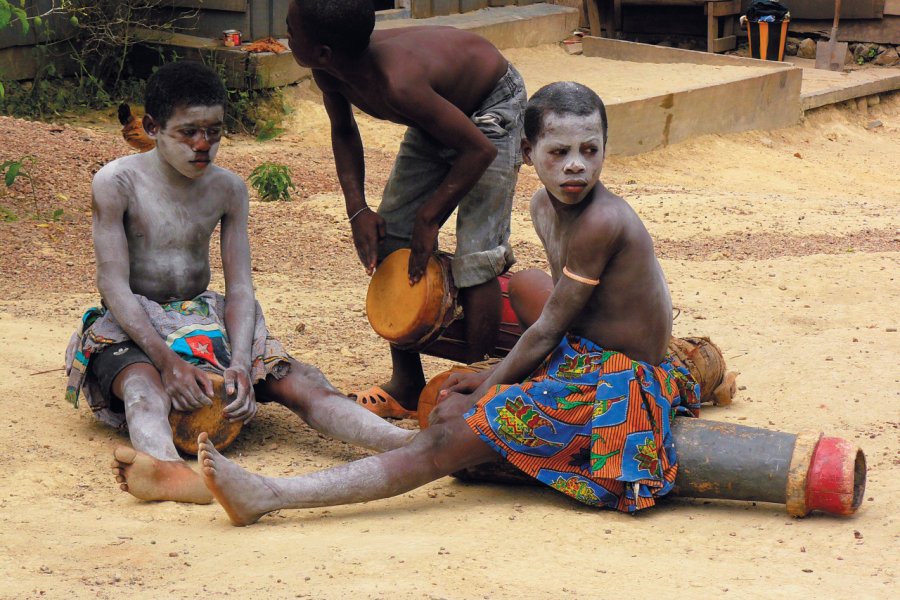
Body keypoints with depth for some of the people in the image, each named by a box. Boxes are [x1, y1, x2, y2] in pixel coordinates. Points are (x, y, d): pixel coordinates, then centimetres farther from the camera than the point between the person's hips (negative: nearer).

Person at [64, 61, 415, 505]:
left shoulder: (228, 190, 3)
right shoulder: (117, 183, -10)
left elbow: (240, 289, -3)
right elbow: (114, 286, -16)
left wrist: (240, 364, -23)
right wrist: (168, 361, -31)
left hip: (204, 323, 5)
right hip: (131, 330, -5)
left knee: (297, 380, -20)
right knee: (144, 384, -41)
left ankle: (406, 445, -42)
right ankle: (167, 468, -76)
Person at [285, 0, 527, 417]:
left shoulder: (396, 82, -42)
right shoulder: (330, 72, -19)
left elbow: (480, 150, -33)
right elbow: (343, 130, 4)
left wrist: (430, 216, -23)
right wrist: (357, 209, -6)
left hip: (493, 106, -8)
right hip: (443, 106, 8)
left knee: (475, 255, -15)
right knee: (389, 239, 4)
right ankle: (406, 388, 14)